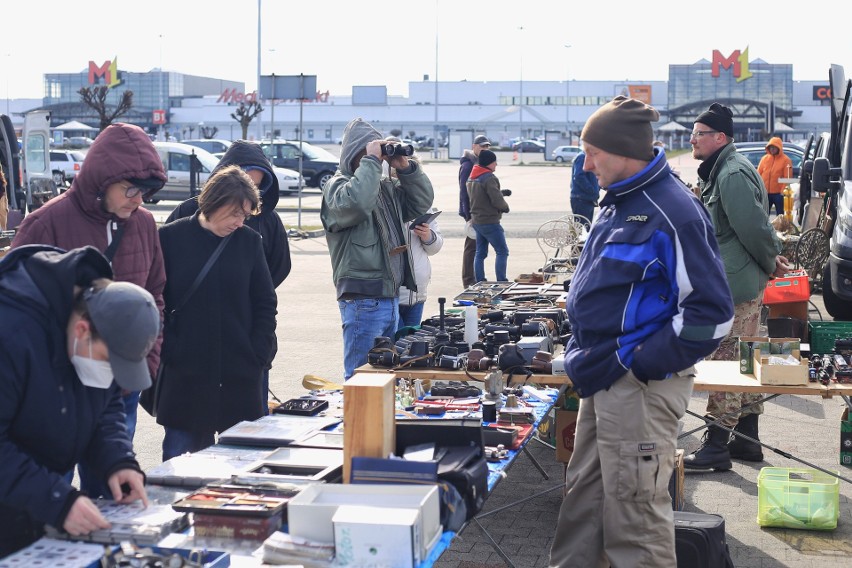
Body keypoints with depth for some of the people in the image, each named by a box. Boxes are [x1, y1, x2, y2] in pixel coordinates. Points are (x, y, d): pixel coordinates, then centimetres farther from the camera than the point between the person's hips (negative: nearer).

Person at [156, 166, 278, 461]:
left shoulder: (249, 241, 5)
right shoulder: (171, 237, 0)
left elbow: (266, 302, 9)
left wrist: (259, 356, 0)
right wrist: (166, 352, -7)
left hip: (240, 377, 2)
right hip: (184, 374, -2)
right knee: (180, 455, 4)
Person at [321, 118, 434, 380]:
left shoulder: (387, 187, 16)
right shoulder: (336, 186, -8)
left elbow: (421, 202, 15)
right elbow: (357, 202, -29)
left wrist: (406, 168, 2)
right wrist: (371, 161, -19)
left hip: (391, 298, 8)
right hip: (363, 301, -8)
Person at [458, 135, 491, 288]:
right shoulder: (468, 165, -15)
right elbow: (464, 192, -19)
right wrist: (469, 216, -21)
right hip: (472, 212, -9)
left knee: (475, 246, 13)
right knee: (472, 246, -4)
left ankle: (474, 279, 20)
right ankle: (468, 281, 2)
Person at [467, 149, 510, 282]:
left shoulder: (471, 178, 11)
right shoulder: (489, 178, -18)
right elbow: (497, 201, -22)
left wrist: (502, 192, 11)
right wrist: (506, 207, -1)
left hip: (476, 220, 9)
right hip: (490, 221, -9)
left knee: (480, 253, 12)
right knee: (502, 251, -3)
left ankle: (480, 282, 13)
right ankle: (501, 281, -5)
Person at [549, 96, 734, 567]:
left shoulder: (673, 214, -19)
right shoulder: (618, 203, 10)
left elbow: (711, 313, -20)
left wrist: (636, 364, -18)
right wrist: (584, 353, 11)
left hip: (641, 386, -9)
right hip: (604, 379, 9)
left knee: (633, 511, 0)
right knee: (583, 493, 20)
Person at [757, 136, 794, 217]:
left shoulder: (785, 160, -4)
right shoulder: (765, 158, 8)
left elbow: (788, 177, -9)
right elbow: (759, 174, 8)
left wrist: (783, 190, -16)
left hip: (778, 193, -4)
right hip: (765, 192, 4)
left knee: (780, 215, 6)